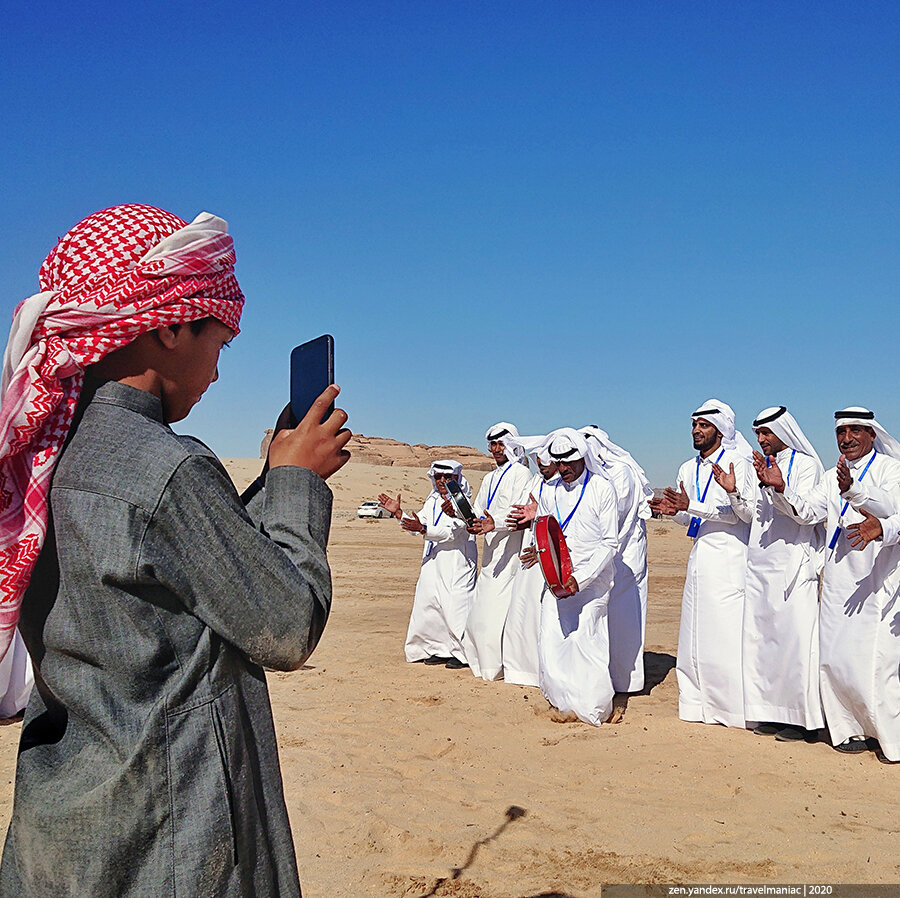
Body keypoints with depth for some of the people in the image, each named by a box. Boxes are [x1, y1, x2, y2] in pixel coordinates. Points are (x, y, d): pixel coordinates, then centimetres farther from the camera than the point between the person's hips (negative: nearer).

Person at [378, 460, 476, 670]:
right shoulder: (432, 501, 15)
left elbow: (452, 532, -22)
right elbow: (416, 525, 21)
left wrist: (424, 529, -32)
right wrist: (398, 513, 7)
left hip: (457, 565, -8)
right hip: (433, 564, 8)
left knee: (456, 606, -10)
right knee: (429, 604, 8)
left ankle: (463, 653, 0)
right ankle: (442, 649, 20)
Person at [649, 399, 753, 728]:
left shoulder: (737, 463, -6)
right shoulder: (688, 469, 16)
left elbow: (736, 512, -17)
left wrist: (690, 506, -23)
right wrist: (675, 510, -1)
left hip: (729, 556, -7)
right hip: (700, 556, 7)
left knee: (727, 629, -8)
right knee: (695, 630, 8)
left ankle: (734, 705, -1)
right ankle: (698, 701, 16)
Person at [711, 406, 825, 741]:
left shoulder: (806, 465, -3)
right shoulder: (762, 466, 16)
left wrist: (774, 486, -25)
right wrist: (733, 492, -3)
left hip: (793, 564, -7)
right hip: (760, 563, 7)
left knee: (793, 636, -7)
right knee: (762, 636, 6)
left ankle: (801, 716, 1)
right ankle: (773, 712, 14)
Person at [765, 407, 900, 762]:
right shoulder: (833, 477, 17)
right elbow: (808, 511, 5)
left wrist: (853, 490, -38)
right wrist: (781, 488, -12)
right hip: (838, 579, 6)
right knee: (833, 656, 6)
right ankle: (850, 728, 17)